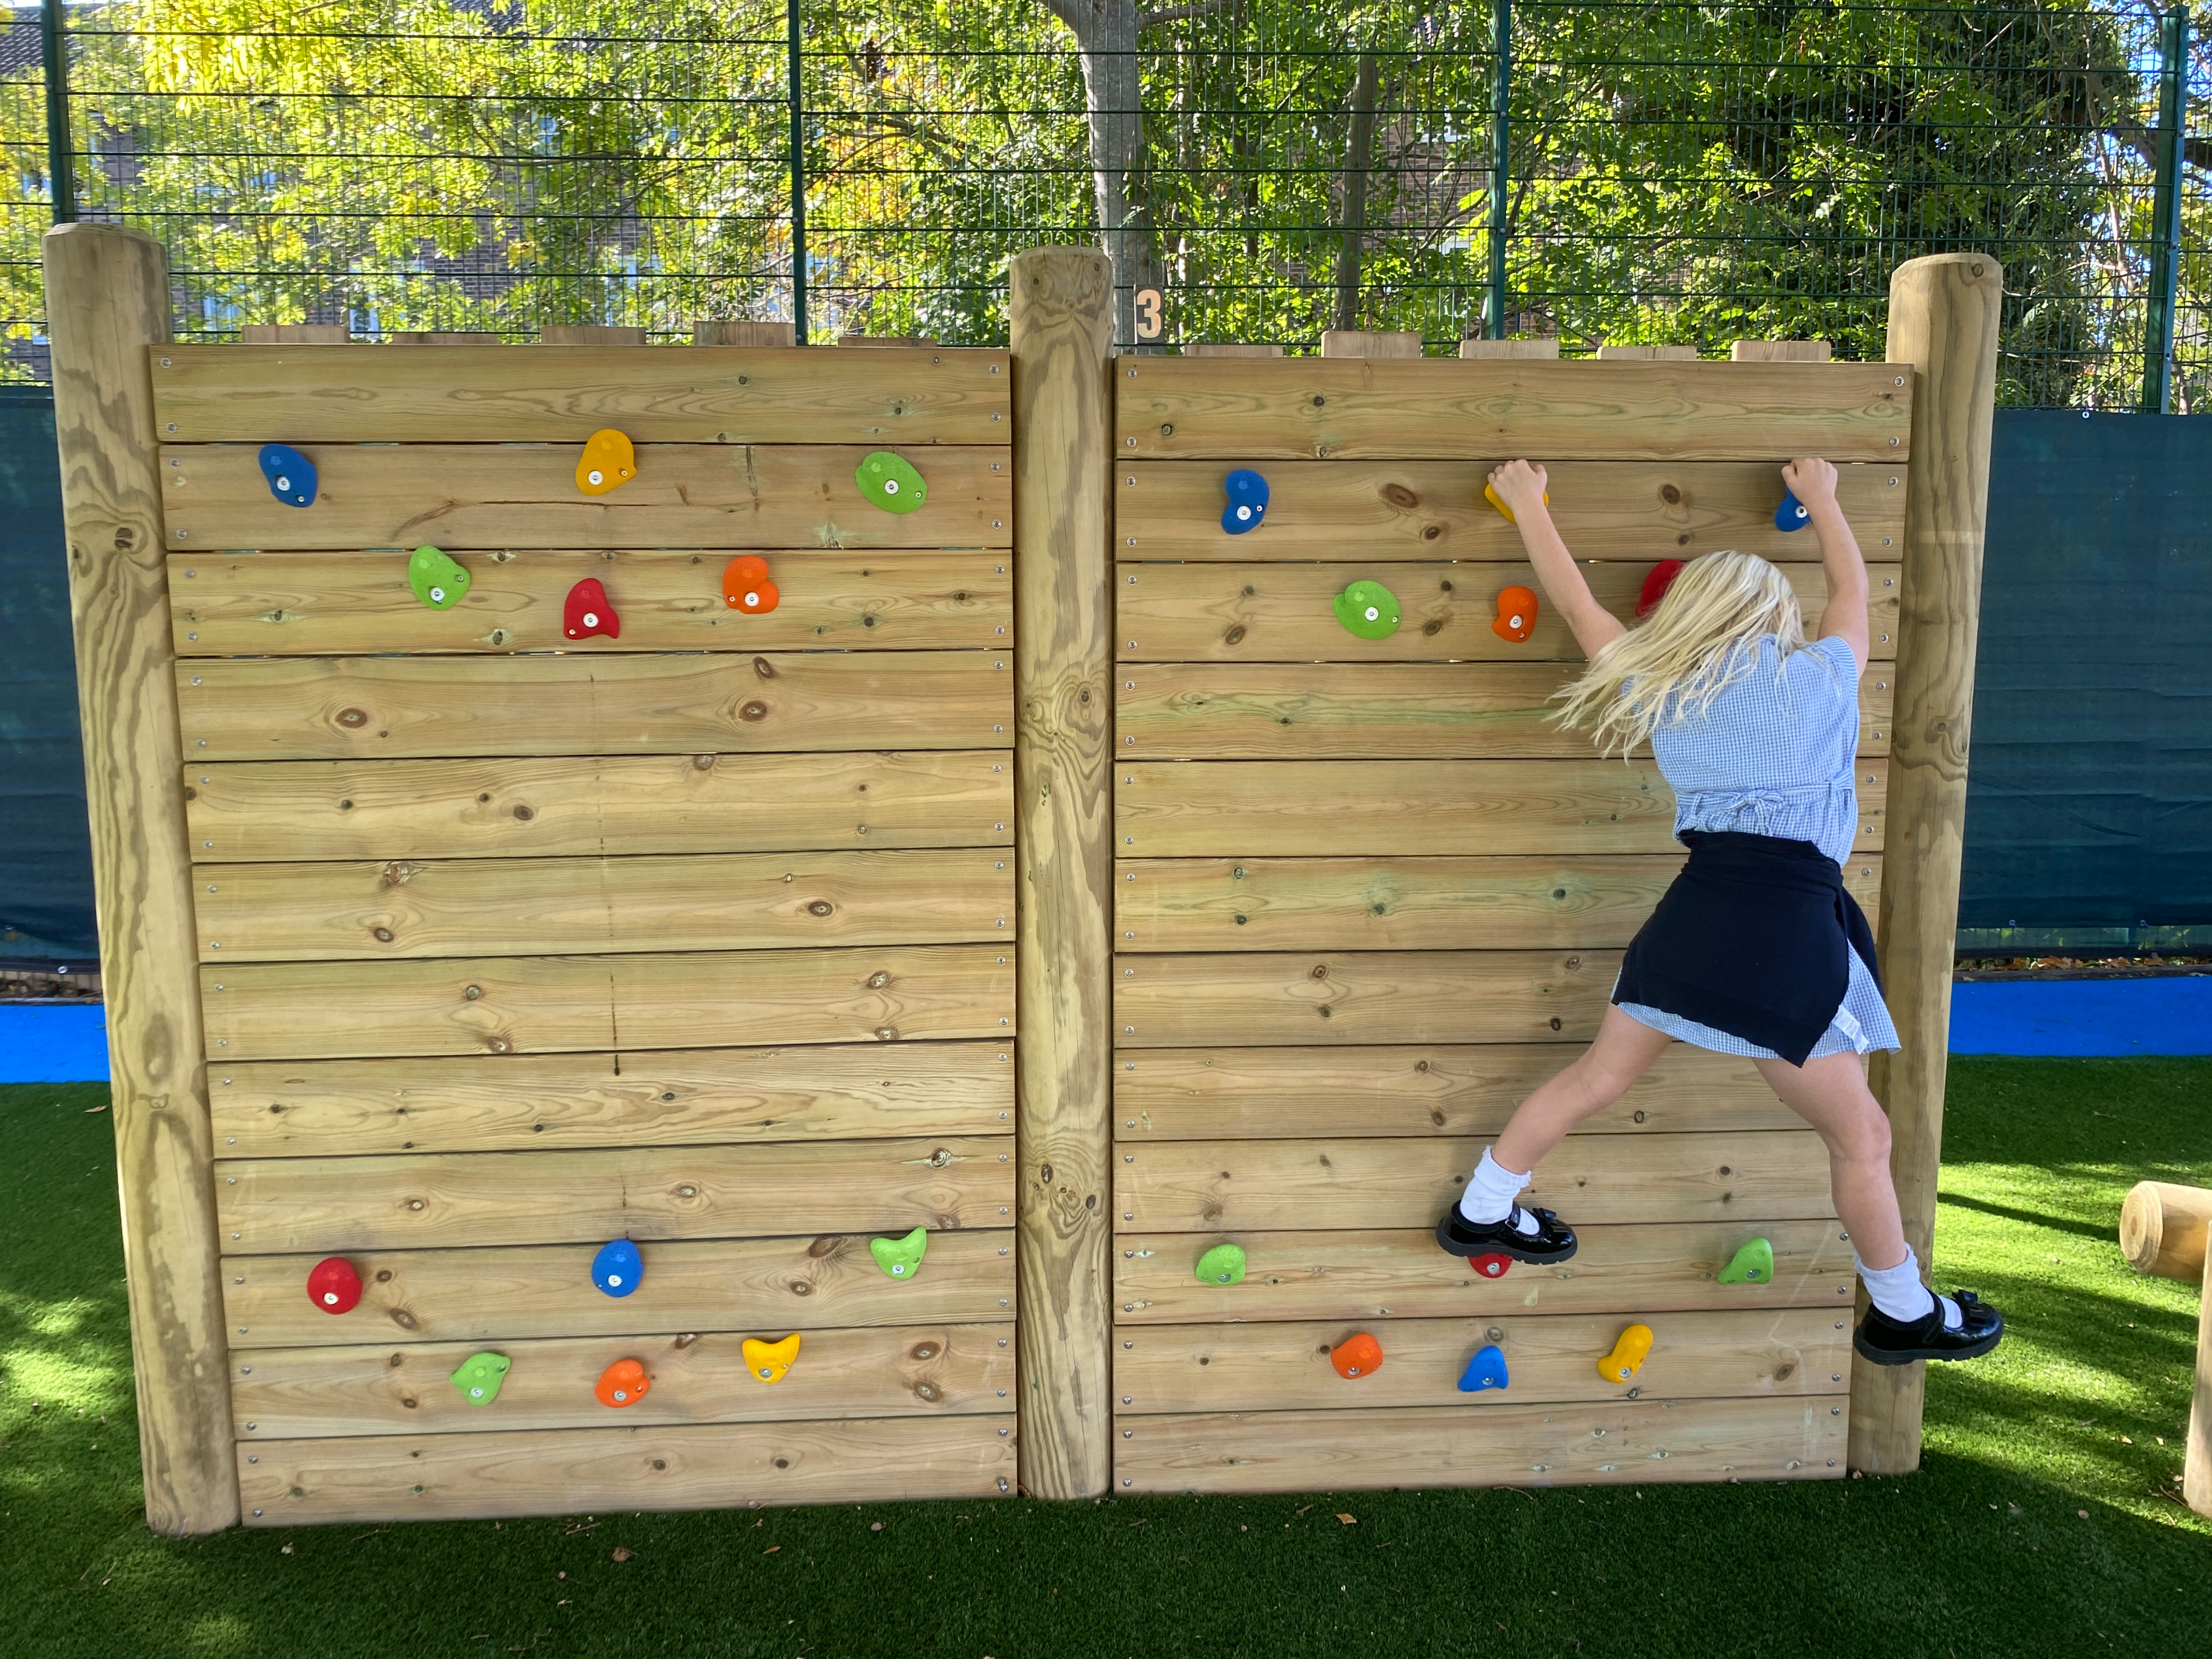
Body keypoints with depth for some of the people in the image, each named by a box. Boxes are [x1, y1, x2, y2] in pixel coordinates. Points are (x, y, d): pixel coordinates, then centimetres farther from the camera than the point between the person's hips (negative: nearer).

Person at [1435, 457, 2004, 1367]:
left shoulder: (1657, 686, 13)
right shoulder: (1822, 675, 9)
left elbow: (1578, 604, 24)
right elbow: (1852, 588, 29)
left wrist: (1527, 504, 35)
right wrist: (1820, 498, 45)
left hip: (1692, 913, 4)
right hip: (1790, 925, -4)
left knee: (1597, 1076, 21)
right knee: (1861, 1136, 13)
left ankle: (1481, 1212, 33)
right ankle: (1903, 1316, 30)